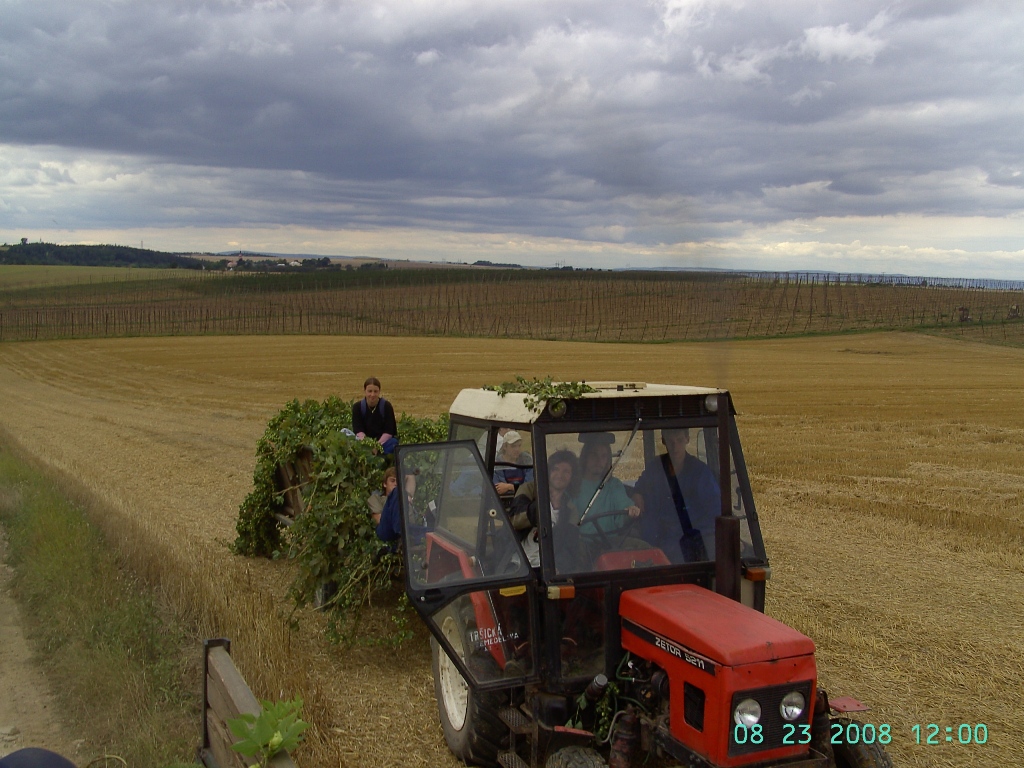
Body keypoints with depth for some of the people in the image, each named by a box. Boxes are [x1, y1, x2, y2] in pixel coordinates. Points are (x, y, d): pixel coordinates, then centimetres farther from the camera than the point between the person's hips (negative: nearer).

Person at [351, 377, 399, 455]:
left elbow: (388, 431, -10)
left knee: (393, 443, -33)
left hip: (384, 440, 0)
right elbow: (358, 430, -11)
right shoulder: (357, 407, -1)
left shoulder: (386, 406, -4)